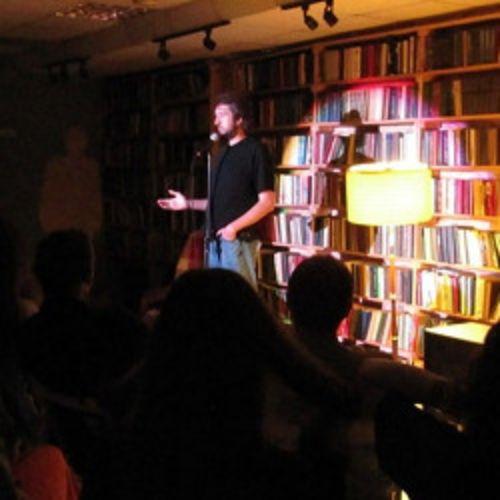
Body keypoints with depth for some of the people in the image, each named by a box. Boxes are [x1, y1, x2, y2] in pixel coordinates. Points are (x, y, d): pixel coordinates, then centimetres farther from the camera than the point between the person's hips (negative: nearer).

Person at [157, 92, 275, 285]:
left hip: (238, 240, -8)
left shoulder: (254, 151, -5)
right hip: (214, 240, 8)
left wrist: (235, 227, -19)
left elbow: (267, 202, -11)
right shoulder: (223, 153, 19)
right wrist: (188, 204, 13)